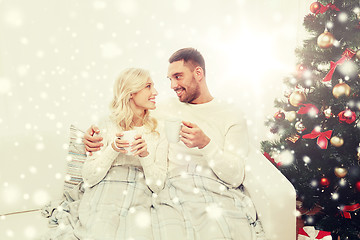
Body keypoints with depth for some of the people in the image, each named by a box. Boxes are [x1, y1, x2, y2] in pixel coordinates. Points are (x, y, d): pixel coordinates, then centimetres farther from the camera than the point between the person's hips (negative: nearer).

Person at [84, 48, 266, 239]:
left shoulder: (231, 114, 8)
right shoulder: (167, 110, 17)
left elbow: (235, 177, -1)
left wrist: (205, 143, -16)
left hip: (222, 197, -1)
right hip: (173, 199, 1)